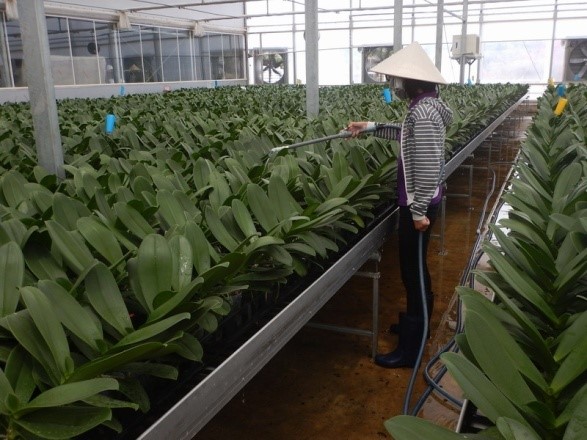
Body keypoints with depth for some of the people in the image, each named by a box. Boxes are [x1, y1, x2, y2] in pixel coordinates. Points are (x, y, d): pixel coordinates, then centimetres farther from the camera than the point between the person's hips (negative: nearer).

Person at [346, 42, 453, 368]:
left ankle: (410, 348, 12)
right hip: (421, 200, 10)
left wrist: (419, 210, -23)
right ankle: (418, 321, 41)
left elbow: (427, 167, -27)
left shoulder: (423, 111, -24)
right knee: (415, 265, 22)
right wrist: (370, 127, 25)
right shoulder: (427, 104, 8)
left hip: (419, 203, -10)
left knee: (412, 269, 0)